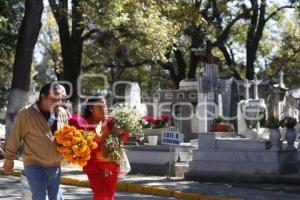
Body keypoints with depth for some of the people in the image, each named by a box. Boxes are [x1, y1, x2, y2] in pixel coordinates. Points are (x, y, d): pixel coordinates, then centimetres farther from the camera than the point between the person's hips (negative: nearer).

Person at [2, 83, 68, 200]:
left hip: (55, 166, 5)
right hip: (34, 165, -5)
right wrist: (9, 159, 1)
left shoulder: (63, 113, 2)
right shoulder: (26, 113, -13)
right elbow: (15, 137, -5)